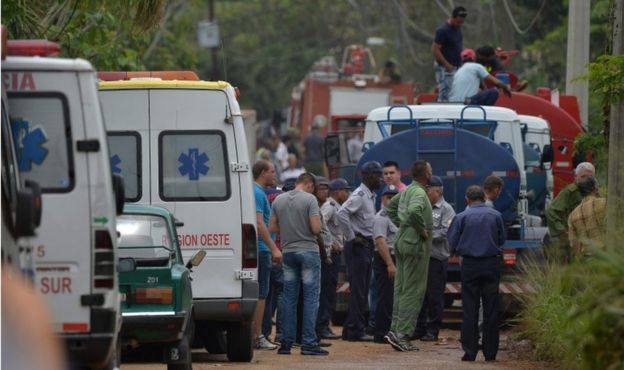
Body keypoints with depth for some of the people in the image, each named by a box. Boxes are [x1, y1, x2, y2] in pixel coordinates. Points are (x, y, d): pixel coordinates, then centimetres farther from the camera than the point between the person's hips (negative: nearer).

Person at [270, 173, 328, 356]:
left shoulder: (279, 200, 6)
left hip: (288, 251, 5)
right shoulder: (309, 199, -10)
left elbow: (272, 227, 9)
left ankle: (286, 342, 8)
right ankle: (308, 342, -6)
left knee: (289, 298, 10)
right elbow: (316, 228, -15)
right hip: (308, 250, -5)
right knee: (311, 297, -2)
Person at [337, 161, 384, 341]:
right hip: (358, 246, -10)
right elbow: (342, 213, -27)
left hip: (366, 246, 10)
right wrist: (351, 237, -21)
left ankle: (350, 330, 16)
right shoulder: (359, 196, -14)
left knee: (361, 291, 12)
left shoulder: (370, 196, 17)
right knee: (358, 290, -9)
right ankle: (356, 331, -8)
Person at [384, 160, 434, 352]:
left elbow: (390, 207, 28)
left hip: (402, 240, 9)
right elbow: (413, 211, -35)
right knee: (413, 292, -7)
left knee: (401, 289, 12)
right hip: (415, 243, -9)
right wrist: (422, 230, -21)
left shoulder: (406, 191, 13)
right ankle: (402, 333, -11)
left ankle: (395, 329, 12)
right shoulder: (419, 193, -16)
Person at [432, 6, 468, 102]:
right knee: (445, 97, -10)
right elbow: (435, 49, -18)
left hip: (456, 67, 8)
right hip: (445, 68, -8)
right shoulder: (442, 30, -16)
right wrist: (447, 65, -21)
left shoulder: (457, 28, 9)